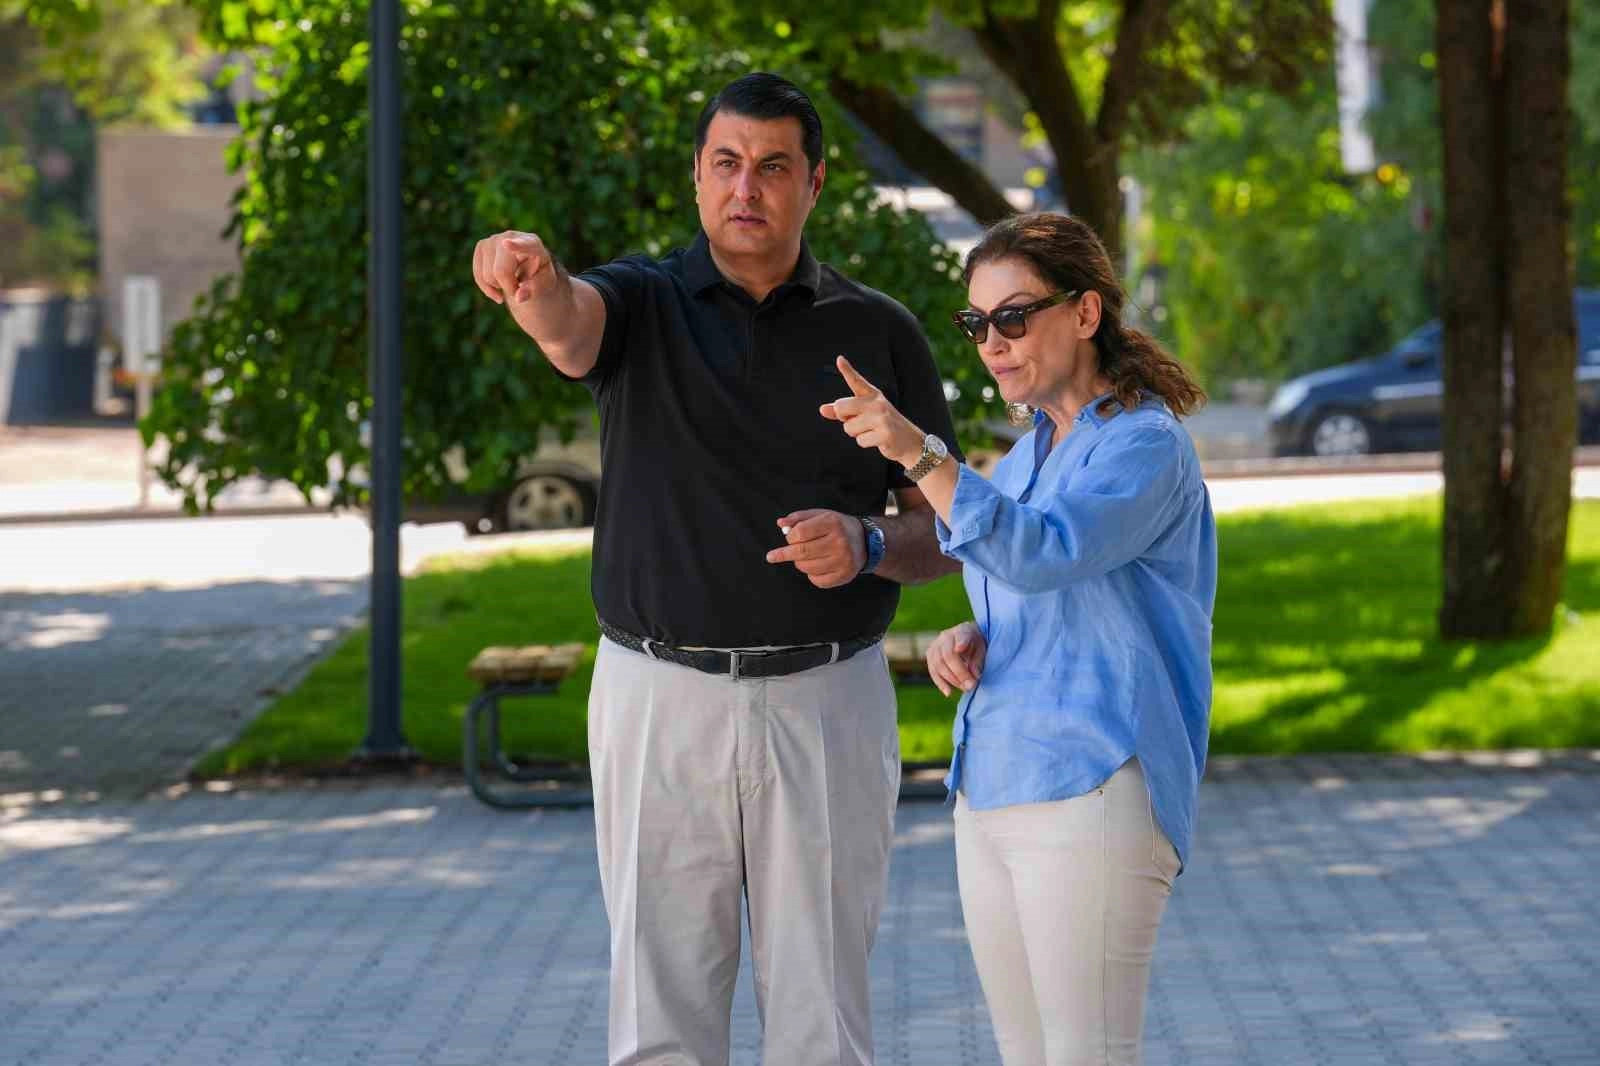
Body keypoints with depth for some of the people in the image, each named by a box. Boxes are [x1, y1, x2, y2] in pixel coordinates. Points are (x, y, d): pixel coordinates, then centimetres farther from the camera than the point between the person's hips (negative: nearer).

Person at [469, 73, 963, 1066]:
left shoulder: (880, 333, 4)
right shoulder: (641, 305, 2)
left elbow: (943, 535, 7)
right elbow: (569, 321, -24)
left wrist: (866, 544, -16)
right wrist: (528, 274, -49)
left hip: (826, 704, 0)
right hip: (659, 697, 0)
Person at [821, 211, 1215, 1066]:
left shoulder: (1145, 446, -9)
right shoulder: (1027, 457, 18)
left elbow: (1041, 554, -26)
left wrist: (918, 451, -36)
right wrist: (967, 642, 5)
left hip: (1090, 793, -9)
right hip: (992, 791, 9)